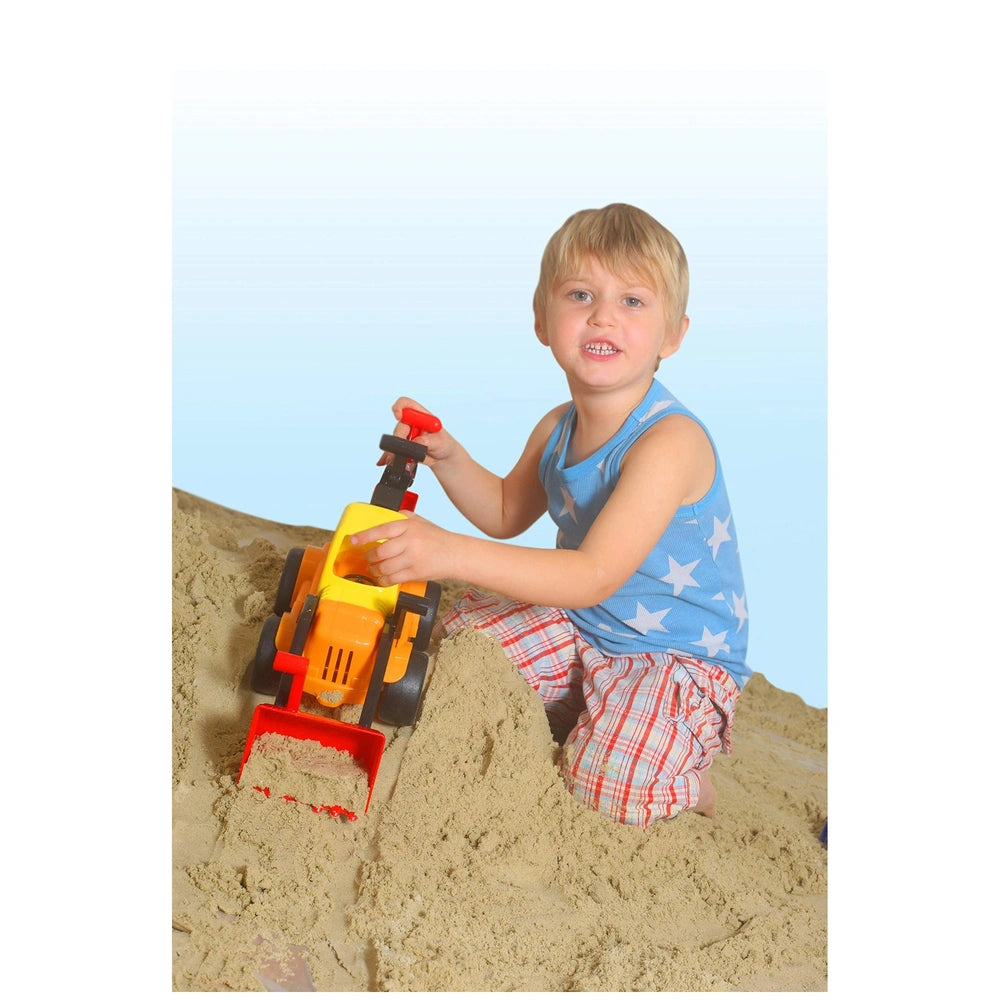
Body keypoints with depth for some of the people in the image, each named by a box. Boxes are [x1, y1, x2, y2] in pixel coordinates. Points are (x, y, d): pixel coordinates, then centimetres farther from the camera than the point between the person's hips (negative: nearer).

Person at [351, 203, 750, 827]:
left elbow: (595, 575, -38)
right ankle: (573, 711, 15)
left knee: (613, 787, -26)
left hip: (680, 658, -7)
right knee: (461, 635, -3)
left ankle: (687, 780, 8)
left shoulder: (670, 441, -29)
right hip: (579, 632, 7)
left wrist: (452, 553, -46)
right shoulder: (558, 429, -2)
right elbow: (506, 513, 17)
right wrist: (447, 456, -4)